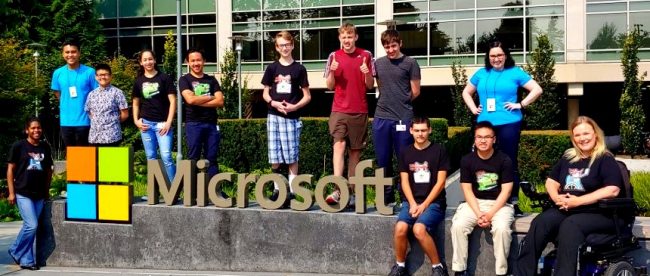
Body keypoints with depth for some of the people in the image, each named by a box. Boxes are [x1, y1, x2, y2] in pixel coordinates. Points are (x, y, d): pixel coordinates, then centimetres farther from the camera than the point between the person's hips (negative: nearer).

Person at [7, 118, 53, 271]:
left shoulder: (45, 147, 10)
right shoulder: (19, 146, -2)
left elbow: (48, 170, 18)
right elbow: (10, 169, 0)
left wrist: (47, 191, 16)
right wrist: (11, 192, -5)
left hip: (39, 195, 4)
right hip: (23, 193, -4)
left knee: (29, 227, 7)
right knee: (32, 225, -11)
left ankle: (25, 259, 17)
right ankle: (25, 258, 6)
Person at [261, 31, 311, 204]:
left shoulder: (299, 69, 3)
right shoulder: (272, 68, 8)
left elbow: (307, 96, 4)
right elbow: (265, 94, 11)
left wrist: (294, 106, -13)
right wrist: (274, 103, -9)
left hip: (292, 117, -2)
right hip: (274, 116, 2)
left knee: (292, 157, -2)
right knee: (274, 157, 3)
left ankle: (292, 190, 3)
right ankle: (277, 188, 12)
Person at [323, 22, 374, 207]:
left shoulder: (365, 56, 5)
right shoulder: (334, 56, 6)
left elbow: (370, 86, 6)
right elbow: (330, 86, 7)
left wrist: (367, 74, -14)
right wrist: (332, 72, -12)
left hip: (359, 111, 1)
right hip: (339, 110, -1)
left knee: (355, 150, 5)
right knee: (339, 145, -15)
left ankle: (352, 192, 12)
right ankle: (337, 190, -24)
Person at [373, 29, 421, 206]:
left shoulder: (410, 63, -1)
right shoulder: (378, 63, 11)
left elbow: (415, 92, 1)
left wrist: (401, 103, 8)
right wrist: (389, 103, 10)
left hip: (403, 118, -4)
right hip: (381, 118, 4)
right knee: (383, 161, 8)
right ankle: (387, 197, 18)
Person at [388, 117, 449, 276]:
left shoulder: (439, 151, 0)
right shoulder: (406, 153, 10)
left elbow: (440, 182, -4)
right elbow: (405, 181, 6)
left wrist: (424, 205, -11)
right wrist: (413, 204, -10)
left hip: (434, 202, -3)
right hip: (411, 201, 3)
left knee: (419, 229, -31)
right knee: (400, 228, -26)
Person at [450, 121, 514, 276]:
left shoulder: (504, 160, -6)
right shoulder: (467, 160, 0)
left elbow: (506, 191, -8)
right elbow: (467, 190, -2)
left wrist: (490, 214, -19)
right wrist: (478, 214, -17)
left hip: (499, 204, -2)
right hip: (474, 203, 2)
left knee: (502, 228, -33)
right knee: (458, 225, -26)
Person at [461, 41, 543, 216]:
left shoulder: (515, 72, 2)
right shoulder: (481, 74, 12)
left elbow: (537, 90, 1)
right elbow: (466, 92, 23)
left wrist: (521, 105, -6)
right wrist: (473, 108, 9)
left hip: (508, 124, -3)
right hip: (485, 124, 3)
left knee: (510, 163, 1)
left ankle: (513, 202, 6)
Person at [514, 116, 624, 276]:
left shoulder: (606, 160, -1)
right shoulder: (568, 157, 18)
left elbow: (612, 190, -15)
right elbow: (551, 181, 22)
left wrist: (578, 201, -18)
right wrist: (556, 197, -2)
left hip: (598, 214, -5)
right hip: (565, 210, 5)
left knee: (569, 225, -37)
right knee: (540, 222, -25)